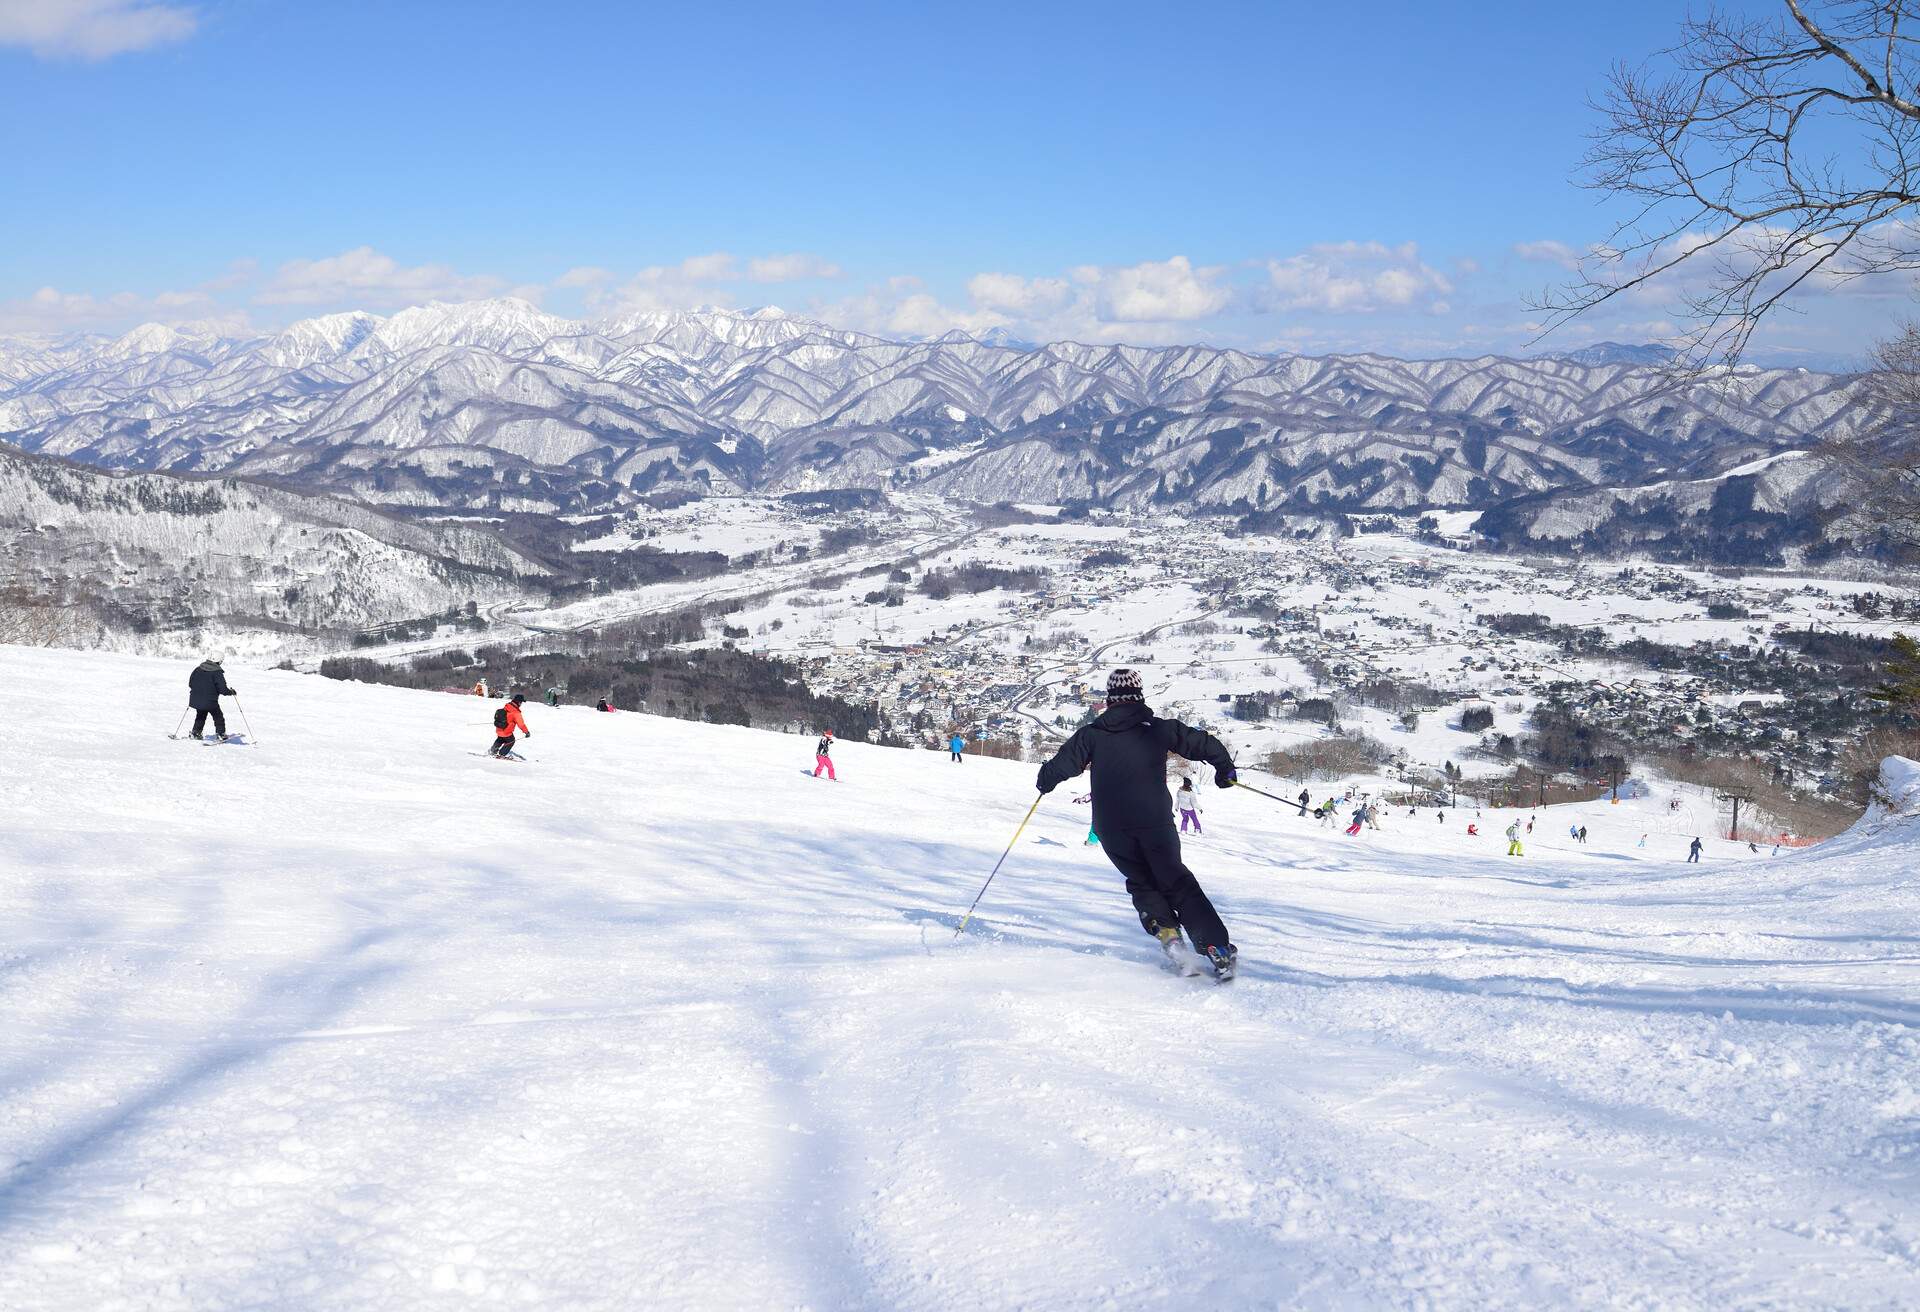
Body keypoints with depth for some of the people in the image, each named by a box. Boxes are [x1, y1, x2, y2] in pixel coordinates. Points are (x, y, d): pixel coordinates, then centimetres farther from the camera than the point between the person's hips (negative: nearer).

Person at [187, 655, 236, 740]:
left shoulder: (198, 669, 2)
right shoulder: (217, 673, -14)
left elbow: (190, 683, 11)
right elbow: (223, 689, -16)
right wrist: (231, 692, 3)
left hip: (196, 700, 6)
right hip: (210, 701, -6)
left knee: (200, 716, 27)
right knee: (218, 717, 11)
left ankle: (195, 732, 28)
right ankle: (220, 734, 6)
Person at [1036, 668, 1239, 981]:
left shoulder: (1092, 734, 3)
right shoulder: (1158, 729, 3)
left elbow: (1062, 764, 1)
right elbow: (1203, 743, 7)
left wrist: (1045, 781, 24)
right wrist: (1224, 768, 26)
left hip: (1112, 829, 1)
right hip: (1155, 822, 0)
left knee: (1142, 883, 22)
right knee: (1176, 882, 10)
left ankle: (1166, 930, -2)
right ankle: (1218, 949, -1)